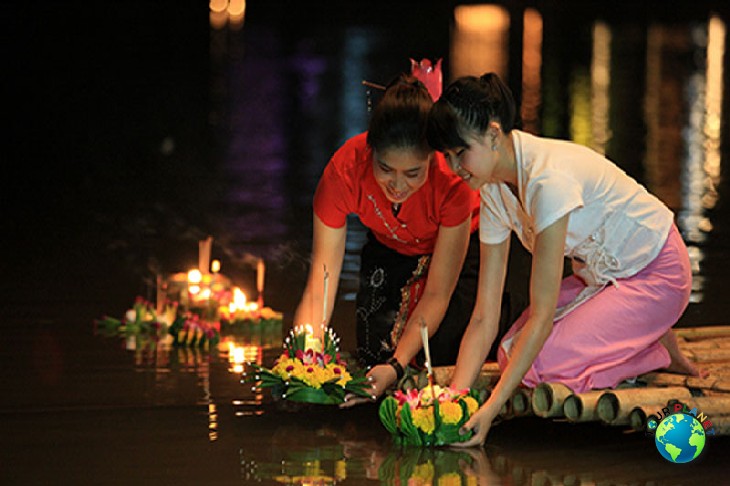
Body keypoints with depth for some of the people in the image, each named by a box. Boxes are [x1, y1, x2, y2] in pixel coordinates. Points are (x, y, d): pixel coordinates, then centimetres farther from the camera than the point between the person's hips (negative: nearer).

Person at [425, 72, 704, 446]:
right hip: (599, 276, 9)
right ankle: (642, 340, 10)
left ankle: (659, 354, 1)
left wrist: (492, 408, -36)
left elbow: (542, 314, -32)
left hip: (655, 274, -9)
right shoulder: (494, 190, -6)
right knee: (511, 355, -7)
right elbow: (484, 316, -8)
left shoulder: (549, 179, -33)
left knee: (537, 367, -22)